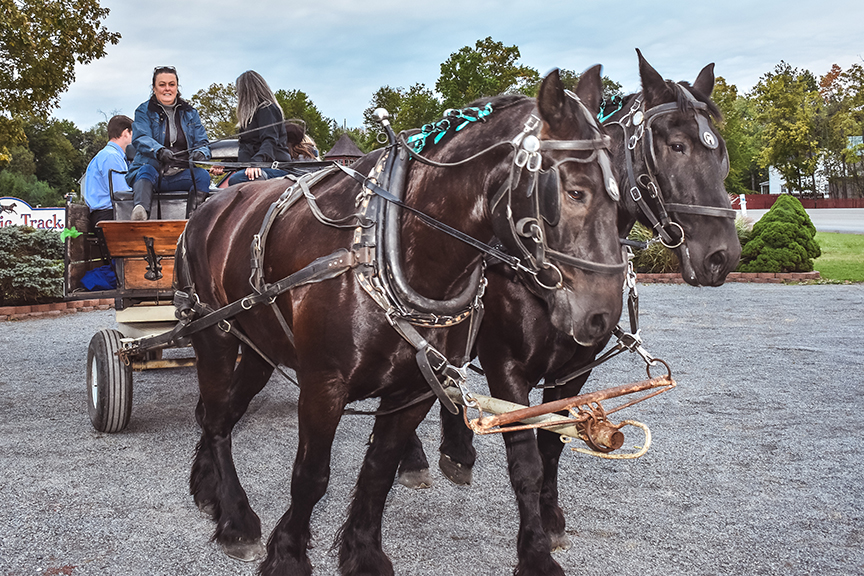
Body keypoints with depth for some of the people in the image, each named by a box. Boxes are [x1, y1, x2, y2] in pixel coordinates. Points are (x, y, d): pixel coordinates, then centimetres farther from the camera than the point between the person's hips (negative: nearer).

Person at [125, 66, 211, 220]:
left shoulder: (190, 113, 17)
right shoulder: (144, 111, 8)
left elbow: (202, 142, 11)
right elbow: (140, 139, -10)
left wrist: (200, 153, -16)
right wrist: (159, 151, -33)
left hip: (181, 176, 3)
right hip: (152, 171, -2)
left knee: (202, 174, -27)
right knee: (146, 170, -36)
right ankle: (140, 211, -62)